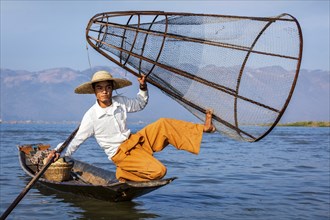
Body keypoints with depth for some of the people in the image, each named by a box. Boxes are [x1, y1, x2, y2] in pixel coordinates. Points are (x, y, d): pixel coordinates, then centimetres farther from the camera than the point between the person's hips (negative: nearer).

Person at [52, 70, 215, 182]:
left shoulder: (120, 102, 2)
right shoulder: (91, 115, -13)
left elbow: (140, 104, 20)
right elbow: (78, 138, -6)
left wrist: (143, 88, 4)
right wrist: (61, 154, -12)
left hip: (135, 140, 5)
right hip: (121, 153, -5)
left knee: (162, 124, -16)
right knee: (158, 171, -24)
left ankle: (202, 129, -13)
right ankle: (124, 174, -2)